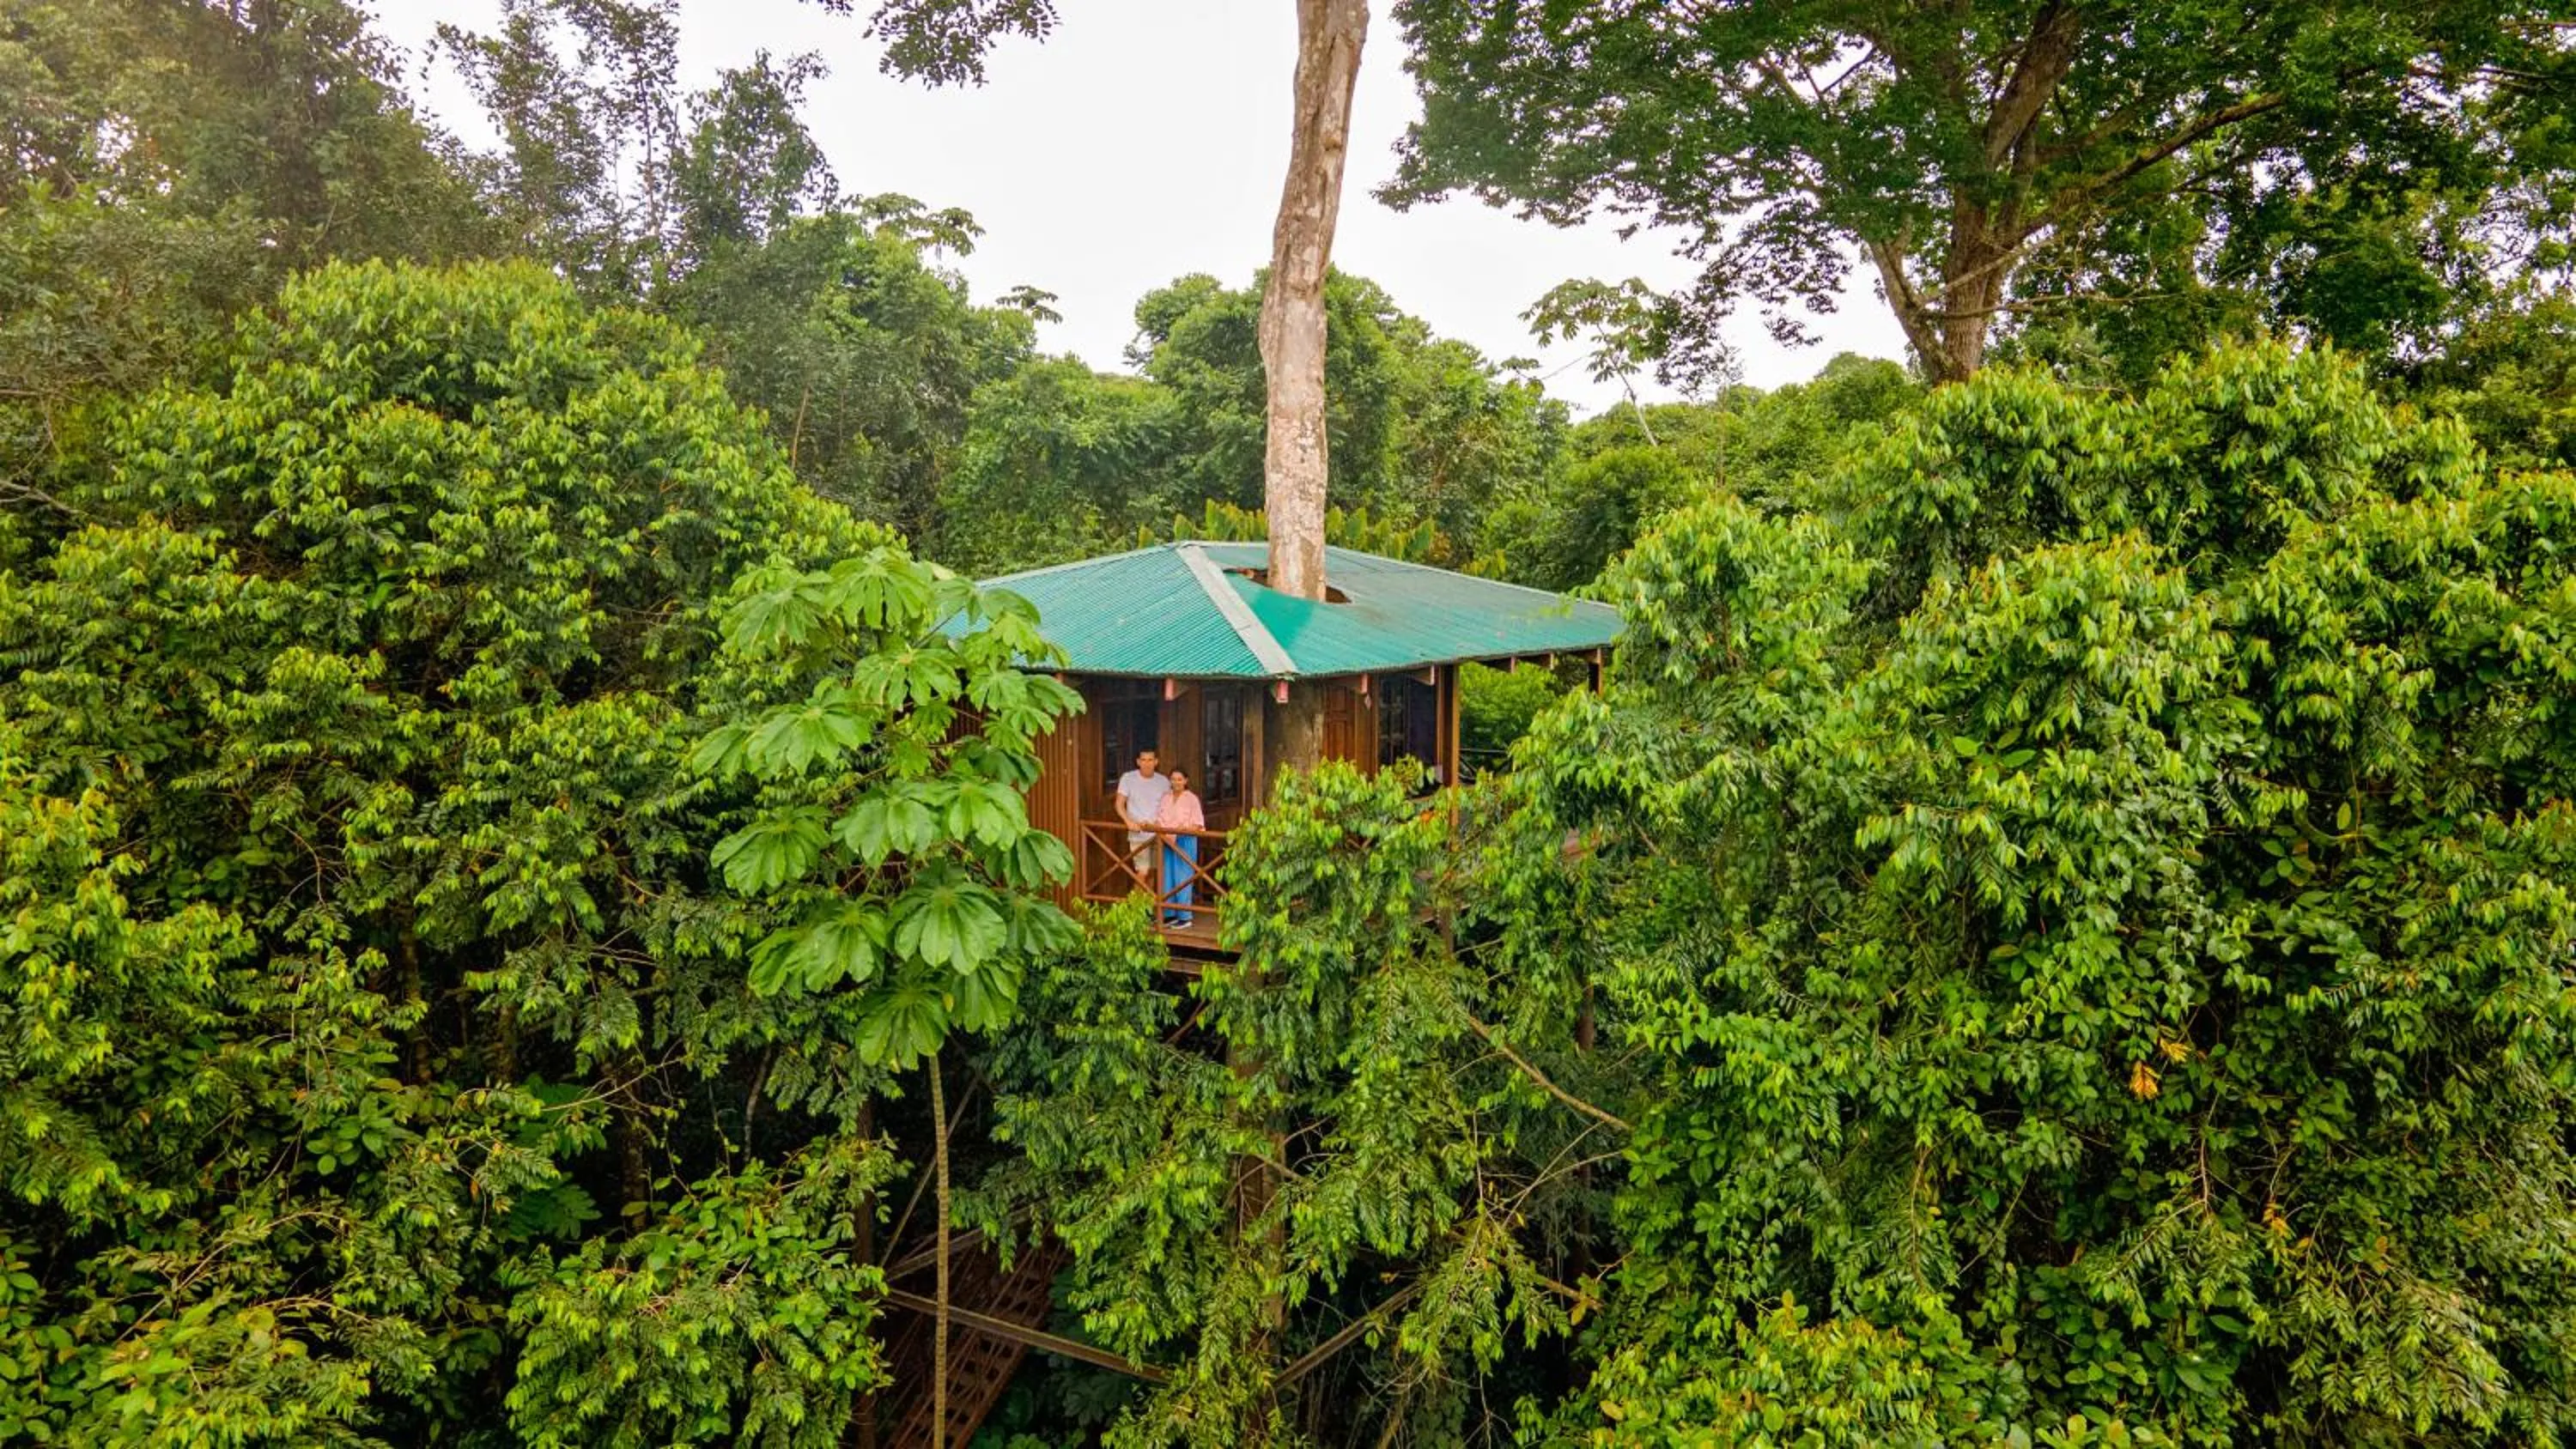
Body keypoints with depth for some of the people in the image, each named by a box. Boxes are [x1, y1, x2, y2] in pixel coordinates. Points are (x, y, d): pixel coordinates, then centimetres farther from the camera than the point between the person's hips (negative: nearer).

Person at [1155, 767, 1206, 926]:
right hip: (1168, 842, 6)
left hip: (1185, 842, -6)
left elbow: (1198, 824, -9)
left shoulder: (1191, 798, -6)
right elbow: (1158, 820, 12)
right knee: (1168, 877, 9)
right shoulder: (1166, 798, 11)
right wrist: (1163, 834, -7)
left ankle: (1185, 916, 3)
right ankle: (1170, 914, 18)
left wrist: (1181, 830, -21)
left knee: (1183, 878, -4)